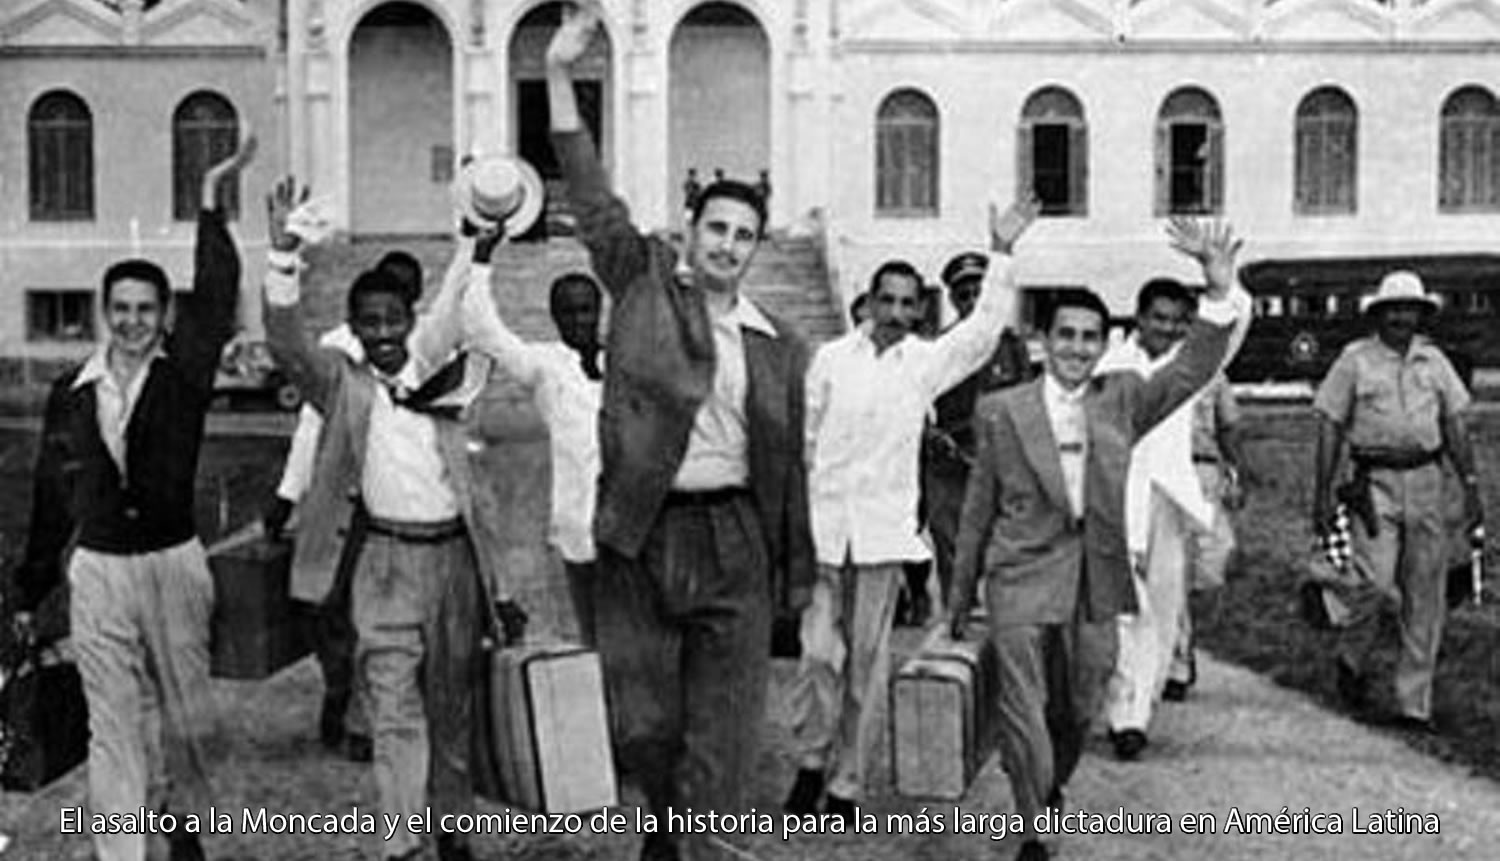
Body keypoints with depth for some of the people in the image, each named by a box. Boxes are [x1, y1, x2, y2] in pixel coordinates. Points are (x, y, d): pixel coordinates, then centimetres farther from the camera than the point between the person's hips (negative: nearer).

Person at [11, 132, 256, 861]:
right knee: (114, 726, 4)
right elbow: (50, 496, 9)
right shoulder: (71, 394, 3)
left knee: (187, 710, 10)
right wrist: (30, 591, 13)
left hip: (173, 562, -1)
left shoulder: (184, 375, -3)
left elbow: (216, 296, -16)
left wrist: (212, 201, -23)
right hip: (96, 569, 1)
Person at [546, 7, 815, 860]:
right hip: (641, 540, 0)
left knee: (721, 737, 1)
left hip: (735, 541, 1)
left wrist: (798, 579, 9)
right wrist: (561, 79, -13)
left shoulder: (780, 345, 7)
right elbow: (595, 202, -4)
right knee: (641, 724, 9)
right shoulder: (644, 284, 5)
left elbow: (790, 463, 9)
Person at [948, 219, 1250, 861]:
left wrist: (1221, 290, -26)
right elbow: (978, 510, 5)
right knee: (1022, 706, -7)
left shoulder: (1123, 400, 3)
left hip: (1095, 584, 3)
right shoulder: (1001, 411, -1)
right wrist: (959, 597, 10)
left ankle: (1047, 784, 45)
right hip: (1022, 577, -2)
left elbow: (1193, 368, -10)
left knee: (1078, 710, 16)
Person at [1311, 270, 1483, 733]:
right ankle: (1350, 659, 19)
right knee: (1376, 583, -12)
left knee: (1424, 596, 3)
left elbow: (1455, 425, 14)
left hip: (1425, 481, 4)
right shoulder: (1355, 359, 0)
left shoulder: (1434, 360, 11)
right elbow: (1330, 428, 0)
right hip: (1375, 482, -4)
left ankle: (1413, 704, 10)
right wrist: (1322, 494, -4)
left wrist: (1471, 486, 7)